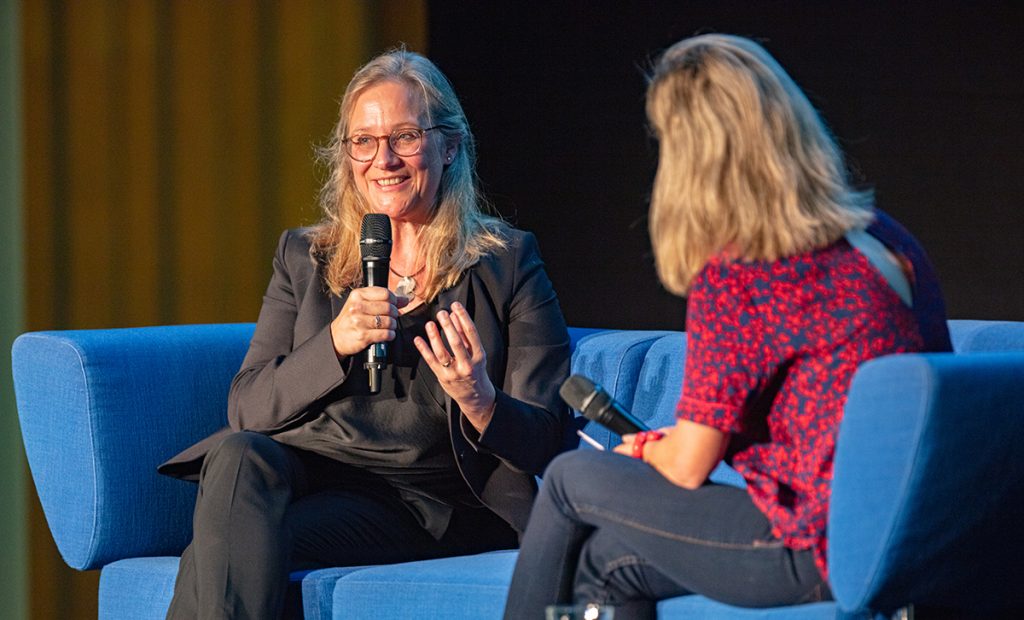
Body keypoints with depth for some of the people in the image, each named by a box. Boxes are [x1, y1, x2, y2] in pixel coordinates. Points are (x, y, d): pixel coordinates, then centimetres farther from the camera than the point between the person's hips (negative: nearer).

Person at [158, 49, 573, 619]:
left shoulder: (508, 265, 9)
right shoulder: (304, 258, 18)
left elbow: (549, 438, 4)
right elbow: (247, 410, 7)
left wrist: (479, 401, -19)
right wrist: (335, 343, -11)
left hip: (423, 502, -3)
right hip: (303, 471, 3)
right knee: (239, 454, -33)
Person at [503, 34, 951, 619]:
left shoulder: (732, 280, -15)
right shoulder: (887, 240, 8)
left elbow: (687, 466, -7)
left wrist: (644, 449, 17)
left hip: (819, 550, -8)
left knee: (570, 479, 11)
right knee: (605, 561, 21)